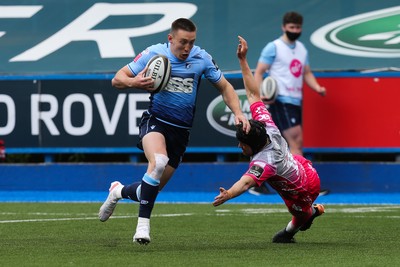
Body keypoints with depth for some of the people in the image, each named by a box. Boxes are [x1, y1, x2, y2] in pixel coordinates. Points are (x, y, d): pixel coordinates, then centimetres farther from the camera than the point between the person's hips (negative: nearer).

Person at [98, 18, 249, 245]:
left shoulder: (202, 58, -2)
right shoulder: (153, 54, -8)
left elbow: (224, 87, 9)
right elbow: (117, 79, -4)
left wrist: (238, 113, -7)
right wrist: (134, 83, -27)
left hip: (181, 130, 3)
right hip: (155, 121, -3)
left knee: (153, 189, 4)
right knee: (158, 161, -35)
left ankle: (119, 191, 38)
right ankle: (143, 224, -28)